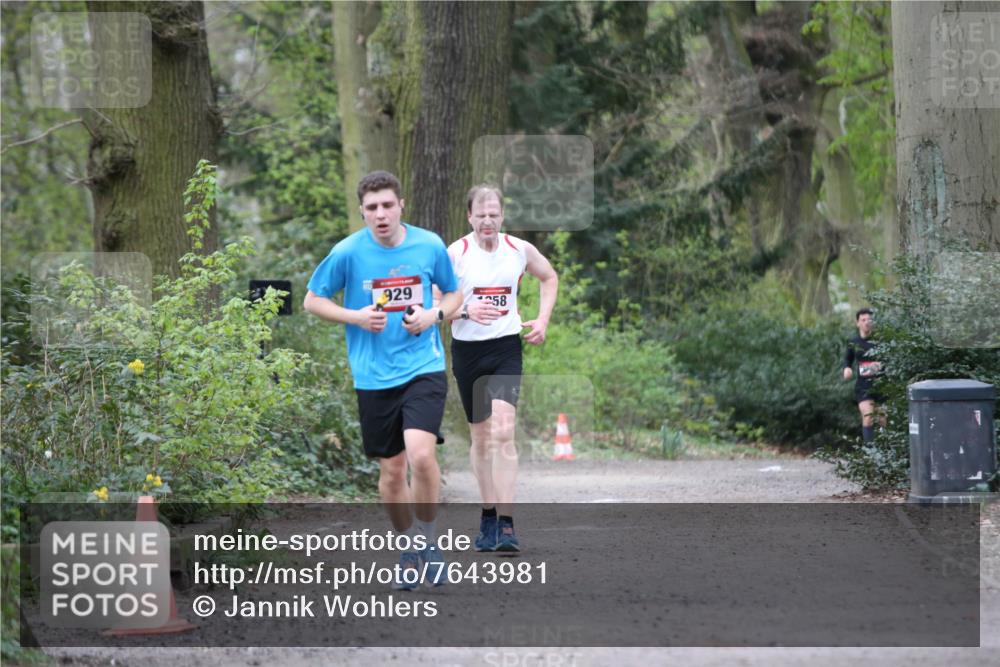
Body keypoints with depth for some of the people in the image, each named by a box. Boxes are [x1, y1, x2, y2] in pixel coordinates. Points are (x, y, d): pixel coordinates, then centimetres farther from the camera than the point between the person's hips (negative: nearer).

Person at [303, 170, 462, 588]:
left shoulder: (429, 245, -1)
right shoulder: (348, 252, -5)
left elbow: (454, 293, 15)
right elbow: (312, 301, 6)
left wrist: (434, 315, -6)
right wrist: (356, 317, -10)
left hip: (424, 368, -1)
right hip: (374, 377, 1)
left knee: (421, 455, -20)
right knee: (391, 471, 6)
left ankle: (428, 540, 2)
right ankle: (409, 548, 27)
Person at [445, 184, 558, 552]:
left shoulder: (520, 250, 0)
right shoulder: (455, 253, -7)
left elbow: (550, 277, 21)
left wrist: (542, 320, 10)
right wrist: (465, 311, -28)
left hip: (506, 348, 0)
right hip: (467, 351, 0)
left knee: (503, 432, -16)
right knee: (480, 437, 9)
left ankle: (506, 524, -19)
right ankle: (489, 517, 23)